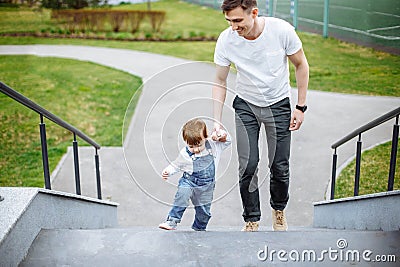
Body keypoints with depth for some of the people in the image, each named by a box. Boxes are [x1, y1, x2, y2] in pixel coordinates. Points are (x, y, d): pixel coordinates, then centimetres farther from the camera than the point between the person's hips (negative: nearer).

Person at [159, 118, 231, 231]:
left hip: (207, 185, 2)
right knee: (182, 194, -32)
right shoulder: (185, 154, -11)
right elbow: (176, 165, 3)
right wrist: (168, 171, -15)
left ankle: (199, 228, 35)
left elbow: (227, 141, 7)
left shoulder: (213, 145, -6)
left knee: (204, 210, 8)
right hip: (189, 182, -2)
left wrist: (222, 135, -14)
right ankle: (172, 220, -24)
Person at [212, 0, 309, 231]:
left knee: (280, 166, 2)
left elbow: (301, 65, -5)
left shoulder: (282, 30, -21)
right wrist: (217, 122, -12)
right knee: (248, 165, -7)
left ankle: (279, 209, 32)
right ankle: (251, 220, 13)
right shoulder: (226, 40, -17)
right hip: (246, 106, 1)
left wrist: (301, 107, -5)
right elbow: (220, 82, -5)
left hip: (279, 104, -1)